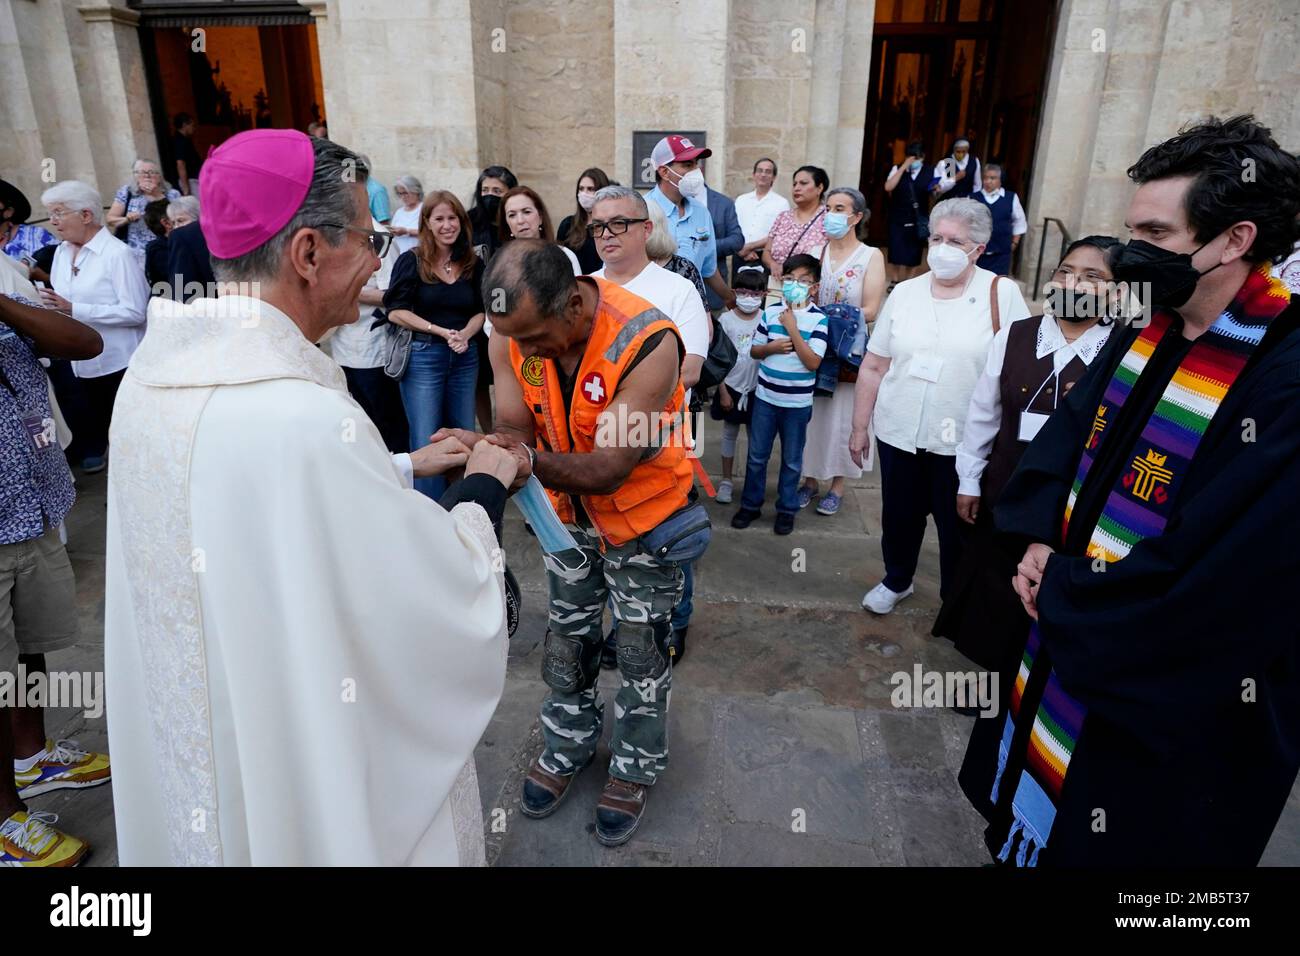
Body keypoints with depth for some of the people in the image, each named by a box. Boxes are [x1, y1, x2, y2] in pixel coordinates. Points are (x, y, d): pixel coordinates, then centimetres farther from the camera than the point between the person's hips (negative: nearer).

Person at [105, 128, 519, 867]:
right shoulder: (305, 415, -35)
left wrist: (405, 467, 10)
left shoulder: (160, 366, -7)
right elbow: (450, 590, -25)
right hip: (315, 758, -8)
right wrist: (485, 487, -7)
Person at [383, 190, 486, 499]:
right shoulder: (411, 261, -4)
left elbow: (482, 310, 10)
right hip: (422, 356, -3)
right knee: (426, 443, -1)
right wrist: (441, 331, -14)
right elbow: (395, 311, -7)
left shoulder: (474, 264, 7)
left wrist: (465, 334, -11)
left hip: (465, 357, 4)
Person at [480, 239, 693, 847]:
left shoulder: (647, 343, -35)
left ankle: (634, 767, 33)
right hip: (568, 507, 5)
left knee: (641, 649, 10)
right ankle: (566, 748, 41)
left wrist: (532, 461, -54)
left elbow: (607, 470, -35)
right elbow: (513, 426, -17)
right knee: (567, 637, 18)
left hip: (642, 509, -4)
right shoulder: (512, 330, -19)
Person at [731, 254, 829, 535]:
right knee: (757, 455, 12)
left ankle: (787, 509, 27)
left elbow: (813, 362, -17)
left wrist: (792, 329, -20)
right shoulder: (770, 312, 0)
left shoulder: (819, 319, -9)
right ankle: (750, 504, 27)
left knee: (792, 460, 12)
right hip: (765, 397, 3)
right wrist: (772, 347, -13)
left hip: (797, 402, -2)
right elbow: (754, 350, 7)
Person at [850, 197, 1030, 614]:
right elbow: (873, 367, 7)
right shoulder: (904, 293, 4)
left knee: (958, 527, 10)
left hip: (964, 440, -3)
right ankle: (896, 581, 42)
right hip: (899, 434, 3)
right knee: (899, 516, 17)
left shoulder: (1003, 295, -6)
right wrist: (860, 427, 7)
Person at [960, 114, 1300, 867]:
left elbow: (1207, 580, -29)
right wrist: (1039, 545, -9)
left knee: (1105, 846, 17)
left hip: (1170, 707, -7)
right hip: (1063, 635, 7)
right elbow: (1061, 439, 7)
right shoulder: (1148, 333, 0)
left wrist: (1060, 589, -15)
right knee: (1030, 821, 27)